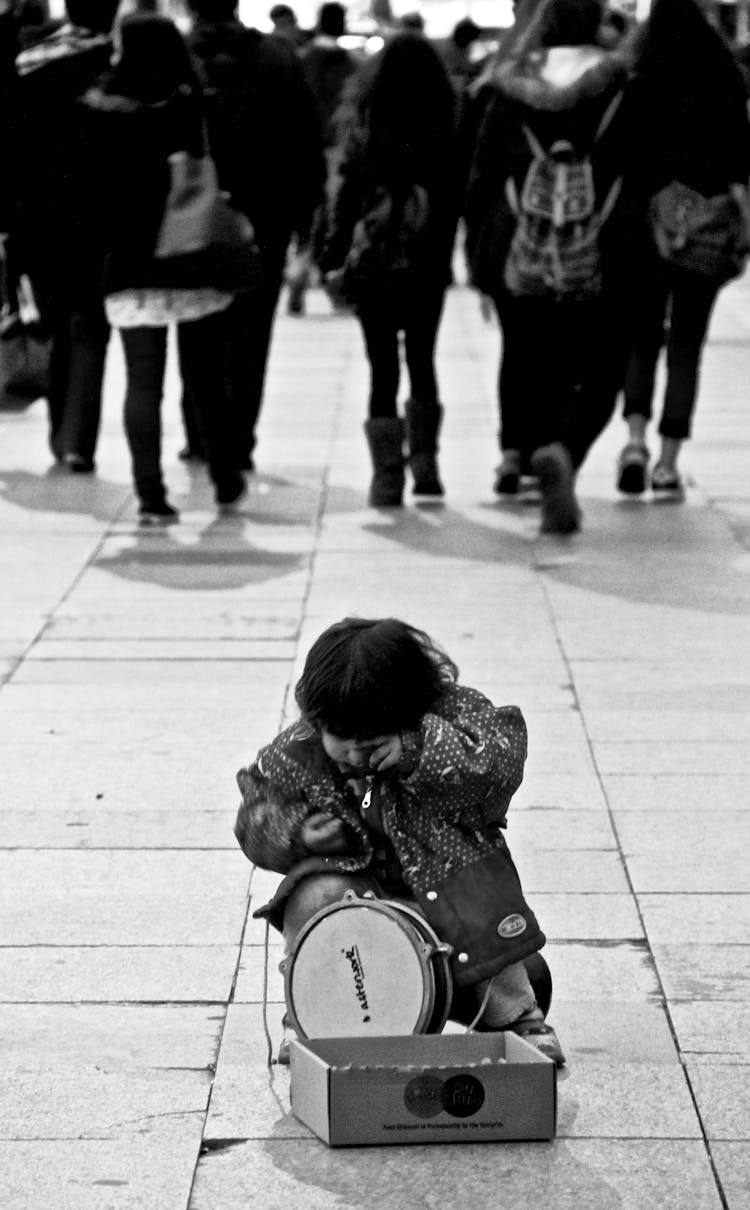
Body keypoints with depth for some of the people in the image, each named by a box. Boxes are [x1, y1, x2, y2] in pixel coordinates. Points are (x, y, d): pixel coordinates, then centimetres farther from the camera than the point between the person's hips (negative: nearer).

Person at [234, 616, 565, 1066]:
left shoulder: (454, 713, -17)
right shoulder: (296, 753, -10)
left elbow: (503, 758, -32)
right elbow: (254, 819, 4)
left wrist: (420, 750, -41)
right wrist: (295, 832, -19)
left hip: (445, 870, -1)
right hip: (353, 876, 1)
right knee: (313, 901, -29)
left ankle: (520, 1021, -2)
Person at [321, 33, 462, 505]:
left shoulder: (367, 126, -7)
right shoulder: (444, 129, -3)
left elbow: (348, 193, -7)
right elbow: (456, 199, -1)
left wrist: (335, 256, -1)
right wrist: (446, 255, 7)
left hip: (374, 262, -2)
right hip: (429, 265, 2)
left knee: (384, 368, 3)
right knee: (422, 360, 19)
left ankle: (388, 477, 1)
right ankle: (424, 462, 20)